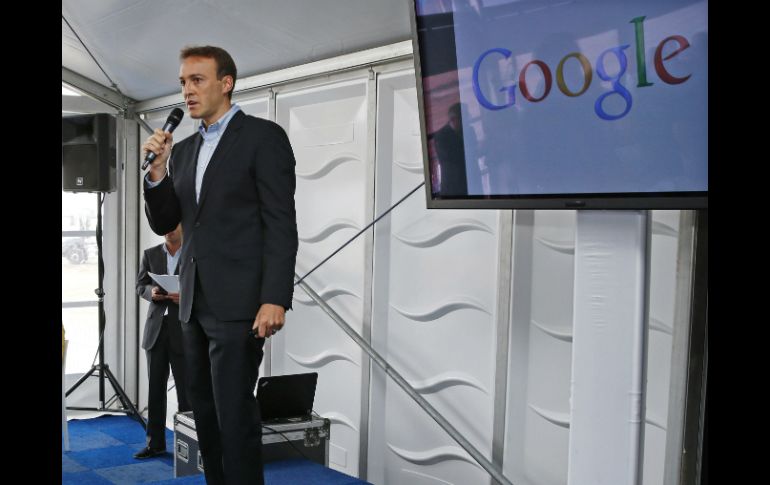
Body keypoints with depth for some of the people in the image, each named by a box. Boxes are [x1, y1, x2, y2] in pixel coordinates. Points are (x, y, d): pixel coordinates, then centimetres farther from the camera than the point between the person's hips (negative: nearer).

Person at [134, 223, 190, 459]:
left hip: (184, 329, -3)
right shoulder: (150, 254, 11)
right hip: (156, 329, 3)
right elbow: (140, 285, 10)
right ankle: (155, 442, 13)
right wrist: (152, 292, -11)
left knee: (185, 388, -1)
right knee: (155, 387, 6)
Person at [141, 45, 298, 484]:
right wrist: (158, 170, -1)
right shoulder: (183, 150, 16)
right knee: (206, 412, 12)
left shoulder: (263, 136, -5)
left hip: (238, 301, -7)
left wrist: (275, 299, -20)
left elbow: (281, 224, -11)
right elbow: (164, 224, 16)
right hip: (195, 302, 7)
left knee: (234, 412, -6)